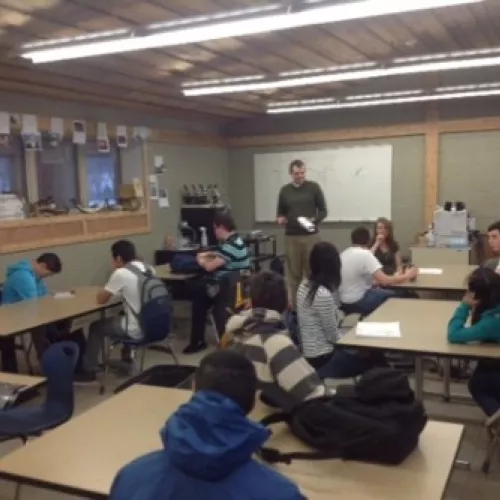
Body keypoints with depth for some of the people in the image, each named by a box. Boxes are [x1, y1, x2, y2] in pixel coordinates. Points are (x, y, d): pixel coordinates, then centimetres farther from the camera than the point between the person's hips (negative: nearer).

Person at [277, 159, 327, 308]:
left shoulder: (314, 187, 0)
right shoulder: (285, 190, 8)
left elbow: (323, 210, 1)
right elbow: (281, 211, 16)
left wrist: (314, 220, -18)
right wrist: (280, 218, -6)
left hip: (311, 236, -2)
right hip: (291, 237, 2)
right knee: (293, 273, 6)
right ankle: (294, 303, 14)